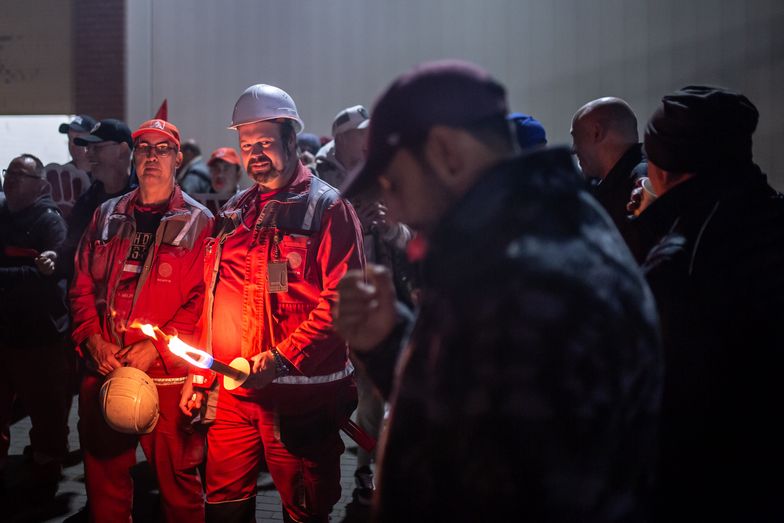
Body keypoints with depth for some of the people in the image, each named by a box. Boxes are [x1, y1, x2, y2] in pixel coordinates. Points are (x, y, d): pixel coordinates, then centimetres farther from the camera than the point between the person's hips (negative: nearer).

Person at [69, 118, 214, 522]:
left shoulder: (197, 223, -1)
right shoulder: (106, 217, 12)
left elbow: (202, 298, -8)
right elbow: (82, 286, 11)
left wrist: (156, 346, -16)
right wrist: (95, 341, -4)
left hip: (168, 373, -4)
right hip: (104, 369, 4)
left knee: (177, 479, 4)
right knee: (104, 476, 13)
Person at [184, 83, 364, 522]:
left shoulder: (327, 207, -5)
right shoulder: (236, 211, 15)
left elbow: (342, 300, -14)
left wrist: (281, 359, -21)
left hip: (299, 393, -6)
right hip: (231, 388, 6)